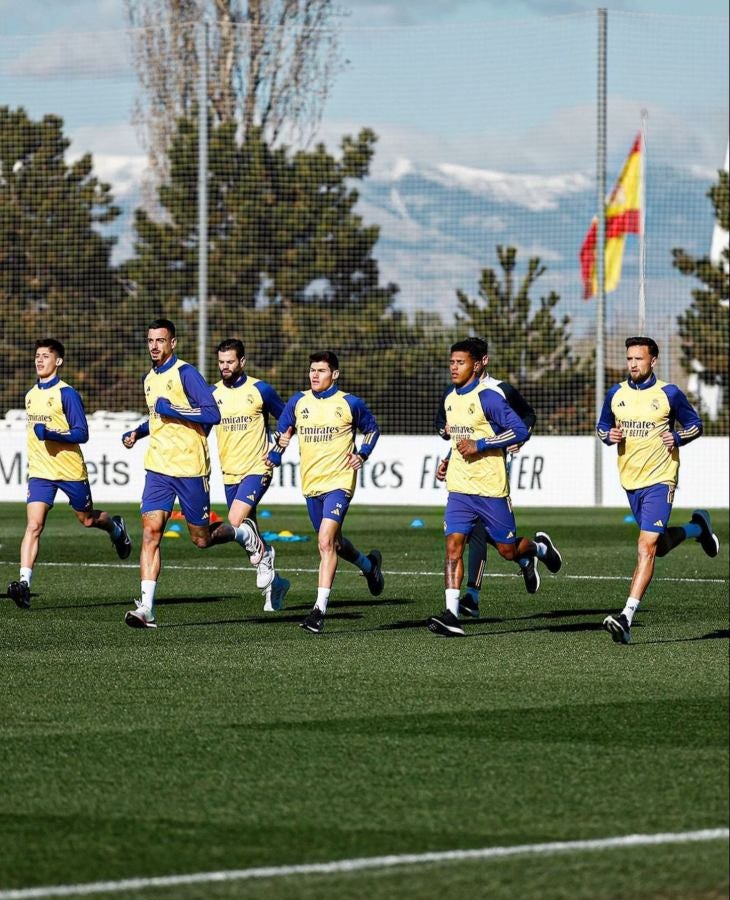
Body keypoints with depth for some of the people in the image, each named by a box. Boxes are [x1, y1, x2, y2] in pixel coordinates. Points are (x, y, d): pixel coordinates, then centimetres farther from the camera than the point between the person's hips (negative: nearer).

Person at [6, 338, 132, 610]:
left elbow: (82, 434, -15)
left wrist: (52, 435, -27)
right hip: (40, 472, 4)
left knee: (87, 519, 16)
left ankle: (115, 527, 51)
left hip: (70, 470, -4)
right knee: (33, 526, -13)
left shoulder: (66, 394, -11)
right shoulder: (31, 395, 10)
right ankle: (24, 583, -22)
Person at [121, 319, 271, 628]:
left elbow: (212, 414, -19)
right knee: (150, 531, -9)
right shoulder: (149, 379, 14)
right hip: (157, 467, 6)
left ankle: (246, 534, 35)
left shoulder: (185, 373, -11)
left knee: (201, 539, 4)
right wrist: (137, 432, 16)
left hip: (190, 467, -6)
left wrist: (172, 410, -21)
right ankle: (146, 608, -13)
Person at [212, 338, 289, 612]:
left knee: (236, 523, -24)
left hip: (256, 470, -5)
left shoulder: (260, 390, -6)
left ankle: (265, 556, 2)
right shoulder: (213, 393, 4)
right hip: (229, 473, 5)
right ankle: (274, 582, 25)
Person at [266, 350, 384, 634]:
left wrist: (361, 454, -2)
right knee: (333, 542, 18)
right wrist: (273, 458, 5)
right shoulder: (298, 402, 6)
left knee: (326, 542, -19)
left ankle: (320, 610, -22)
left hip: (339, 482, -6)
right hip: (311, 483, 6)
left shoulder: (349, 403, -3)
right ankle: (369, 565, 49)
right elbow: (284, 430, 19)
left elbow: (372, 429, 12)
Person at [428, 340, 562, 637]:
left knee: (508, 550, 5)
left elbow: (521, 431, -18)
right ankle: (451, 615, -17)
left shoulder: (488, 397, -12)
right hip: (459, 489, 6)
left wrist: (480, 445, -21)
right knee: (453, 545, -10)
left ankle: (539, 547, 39)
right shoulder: (450, 399, 12)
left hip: (491, 489, -6)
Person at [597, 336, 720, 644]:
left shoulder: (669, 394, -5)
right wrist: (609, 436, -5)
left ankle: (627, 618, -21)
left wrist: (678, 438, -14)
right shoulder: (616, 394, 5)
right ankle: (698, 528, 48)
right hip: (630, 481, 5)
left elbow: (695, 425, 6)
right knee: (661, 545, 17)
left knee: (646, 547, -16)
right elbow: (602, 426, 18)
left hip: (659, 480, -5)